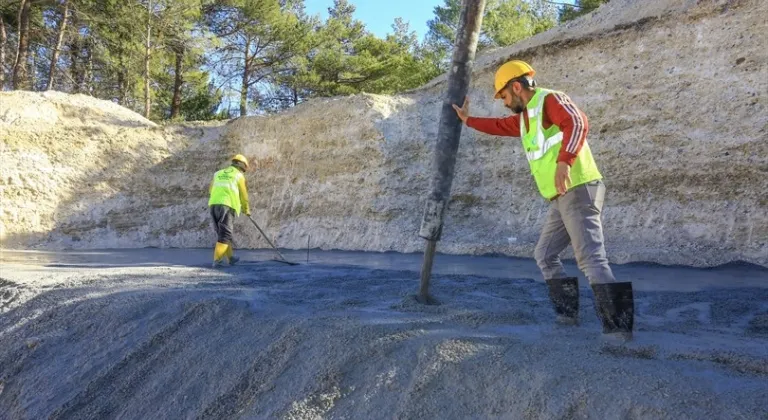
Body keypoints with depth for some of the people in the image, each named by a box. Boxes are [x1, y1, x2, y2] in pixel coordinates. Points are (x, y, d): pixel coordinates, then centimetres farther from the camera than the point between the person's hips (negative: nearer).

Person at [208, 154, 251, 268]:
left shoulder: (218, 173, 21)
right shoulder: (239, 176, 7)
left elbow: (211, 189, 28)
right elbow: (243, 195, 10)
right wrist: (246, 210, 24)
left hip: (213, 204, 6)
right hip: (228, 205, -5)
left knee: (222, 232, 15)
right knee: (225, 234, -2)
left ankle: (230, 257, 24)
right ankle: (217, 260, -10)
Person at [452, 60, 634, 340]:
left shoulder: (549, 100, -7)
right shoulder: (524, 116, 22)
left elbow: (577, 122, -26)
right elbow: (499, 126, 41)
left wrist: (564, 161, -38)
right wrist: (468, 120, 46)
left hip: (578, 190, -10)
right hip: (562, 197, 10)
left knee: (590, 258, -16)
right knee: (545, 254, 13)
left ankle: (618, 326, -16)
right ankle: (567, 314, 15)